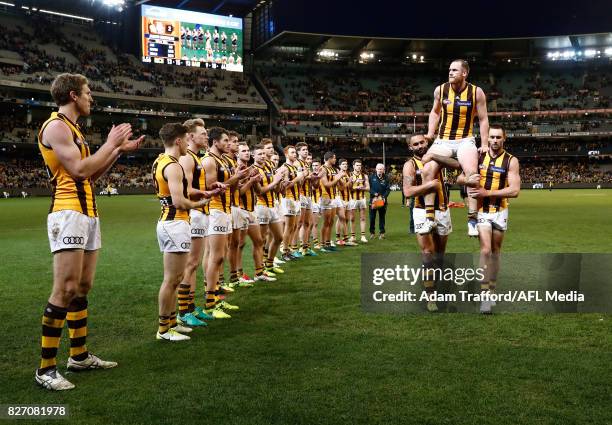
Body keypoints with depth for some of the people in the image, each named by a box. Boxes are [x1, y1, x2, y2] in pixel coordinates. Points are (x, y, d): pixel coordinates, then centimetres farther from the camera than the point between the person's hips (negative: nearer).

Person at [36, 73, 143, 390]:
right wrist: (110, 143, -9)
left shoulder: (72, 128, 21)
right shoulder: (56, 127, -10)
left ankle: (79, 355, 21)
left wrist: (119, 151, 16)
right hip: (68, 214, -10)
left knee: (82, 288, 12)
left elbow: (91, 174, 22)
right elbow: (79, 170, -20)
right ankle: (46, 369, -6)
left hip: (87, 214, 10)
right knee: (65, 290, -12)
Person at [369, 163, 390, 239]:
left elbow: (388, 189, 1)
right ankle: (372, 232, 14)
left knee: (382, 216, 6)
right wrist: (374, 194, -13)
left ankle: (382, 232, 12)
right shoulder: (372, 177, 2)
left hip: (382, 200, 0)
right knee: (372, 217, 2)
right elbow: (369, 187, 1)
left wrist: (384, 197, -12)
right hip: (373, 199, 0)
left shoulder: (386, 178, 3)